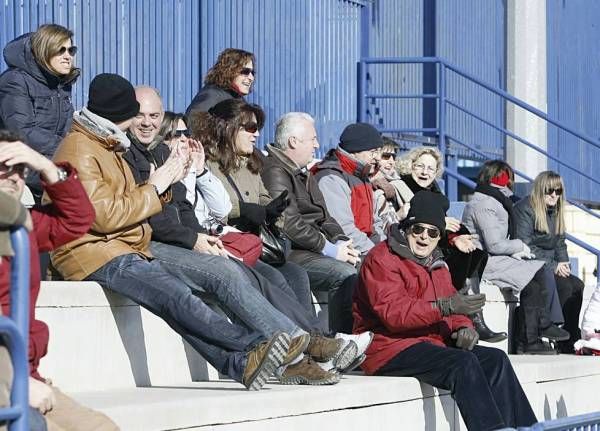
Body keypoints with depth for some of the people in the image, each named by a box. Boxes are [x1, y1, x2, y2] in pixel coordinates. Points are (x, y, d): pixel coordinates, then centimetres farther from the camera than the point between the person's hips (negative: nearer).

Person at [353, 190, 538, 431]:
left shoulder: (435, 264, 22)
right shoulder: (382, 259, -9)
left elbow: (453, 307, 21)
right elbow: (393, 313, -23)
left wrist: (463, 328, -4)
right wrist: (444, 307, -32)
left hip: (433, 343, 9)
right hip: (390, 347, -9)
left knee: (496, 359, -7)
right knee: (463, 363, -30)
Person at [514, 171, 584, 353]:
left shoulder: (555, 212, 17)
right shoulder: (524, 209, -10)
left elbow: (560, 244, 21)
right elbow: (525, 247, -17)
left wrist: (564, 263, -2)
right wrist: (553, 267, -19)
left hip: (551, 267, 8)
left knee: (577, 286, -17)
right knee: (565, 286, -27)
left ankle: (573, 339, -20)